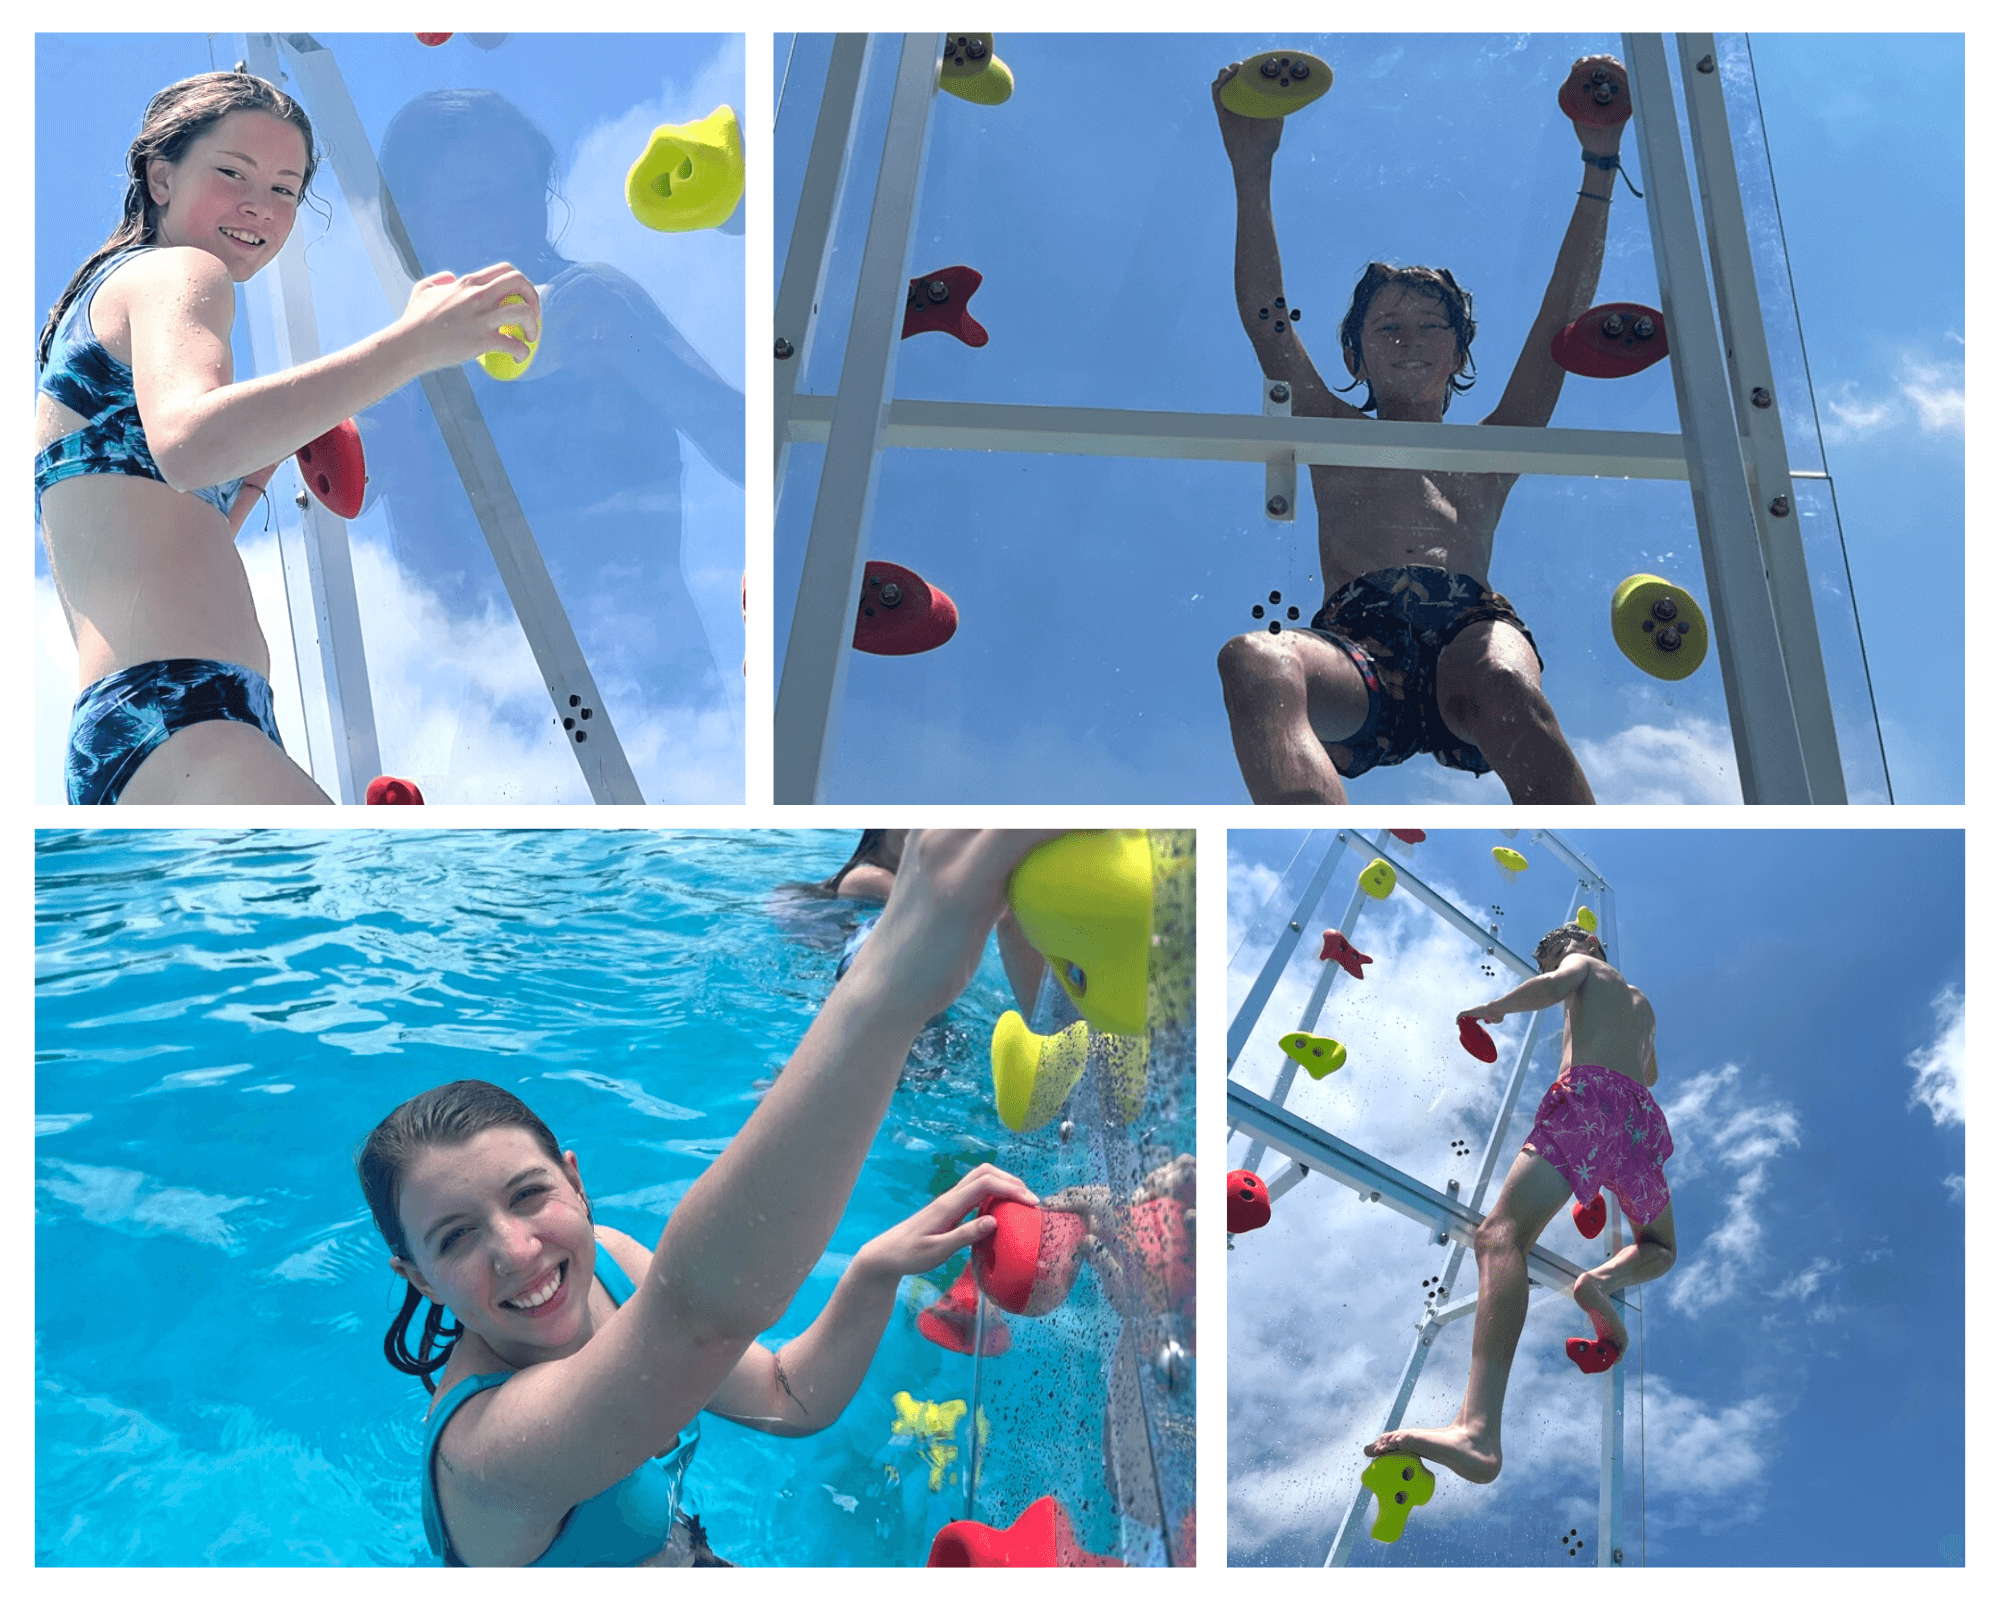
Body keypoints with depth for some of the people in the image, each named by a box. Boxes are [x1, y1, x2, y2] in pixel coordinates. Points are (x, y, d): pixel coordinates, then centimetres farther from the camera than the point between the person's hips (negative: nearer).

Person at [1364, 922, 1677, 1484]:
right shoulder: (1641, 1001, 39)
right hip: (1642, 1115, 6)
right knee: (1658, 1249, 32)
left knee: (1502, 1234, -24)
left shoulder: (1582, 965, 21)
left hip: (1586, 1096, -6)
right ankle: (1608, 1278, -10)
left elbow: (1552, 987, -3)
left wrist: (1492, 1008, 7)